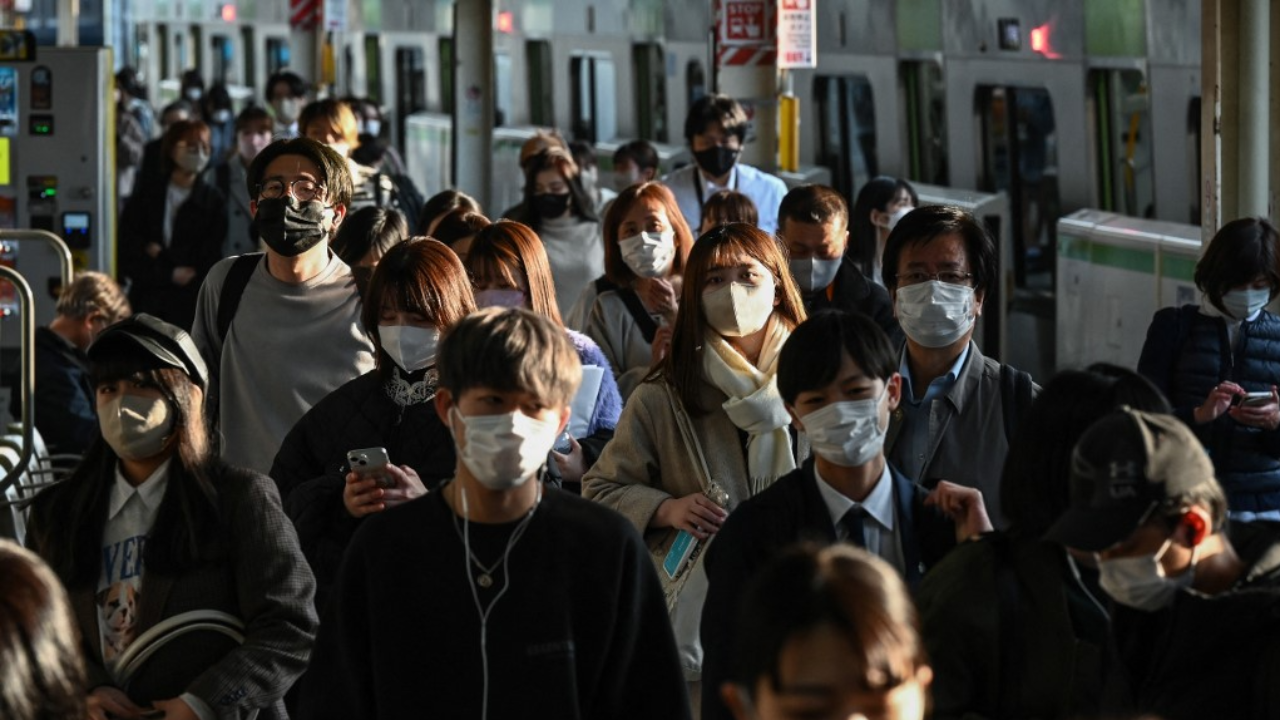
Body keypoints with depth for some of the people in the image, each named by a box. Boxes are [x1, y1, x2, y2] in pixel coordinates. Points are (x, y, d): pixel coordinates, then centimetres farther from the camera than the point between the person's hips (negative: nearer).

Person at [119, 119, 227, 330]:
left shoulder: (213, 202, 3)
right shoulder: (146, 197, 8)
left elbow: (208, 263, -2)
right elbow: (128, 259, 2)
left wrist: (160, 256, -1)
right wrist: (169, 274, -7)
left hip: (192, 308, -1)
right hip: (148, 305, 1)